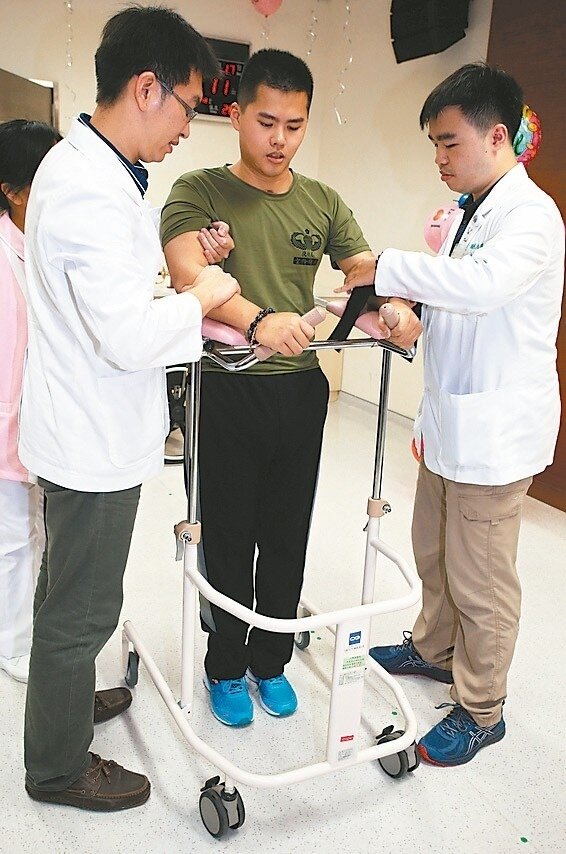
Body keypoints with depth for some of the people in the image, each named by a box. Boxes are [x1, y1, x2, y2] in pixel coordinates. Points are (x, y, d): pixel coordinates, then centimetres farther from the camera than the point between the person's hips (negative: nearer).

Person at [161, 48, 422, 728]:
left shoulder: (323, 203, 10)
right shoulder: (199, 191, -4)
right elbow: (187, 275, -21)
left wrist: (395, 314, -19)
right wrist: (257, 321, -40)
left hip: (300, 392, 4)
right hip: (225, 392, -3)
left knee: (286, 538, 15)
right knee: (227, 540, 9)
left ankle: (270, 660, 37)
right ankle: (225, 667, 32)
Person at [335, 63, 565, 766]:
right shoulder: (472, 214, 13)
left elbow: (484, 283, -37)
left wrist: (388, 268, -27)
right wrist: (401, 307, 0)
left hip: (495, 430, -9)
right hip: (448, 419, 9)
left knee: (480, 578, 5)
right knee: (434, 551, 23)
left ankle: (481, 710, 25)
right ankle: (435, 648, 46)